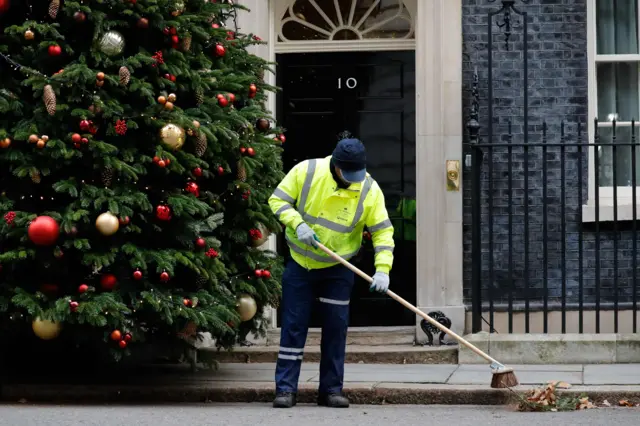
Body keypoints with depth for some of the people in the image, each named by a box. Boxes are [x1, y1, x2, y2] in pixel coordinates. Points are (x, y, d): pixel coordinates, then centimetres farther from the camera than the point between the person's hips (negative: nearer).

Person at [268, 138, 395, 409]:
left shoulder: (370, 190, -13)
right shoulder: (306, 171, -15)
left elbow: (383, 231, -10)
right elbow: (278, 200, -7)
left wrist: (382, 269, -22)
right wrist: (298, 224, -23)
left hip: (338, 270, 1)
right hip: (300, 265, -1)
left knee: (336, 328, 2)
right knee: (293, 326, 0)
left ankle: (331, 389, 12)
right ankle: (285, 389, 4)